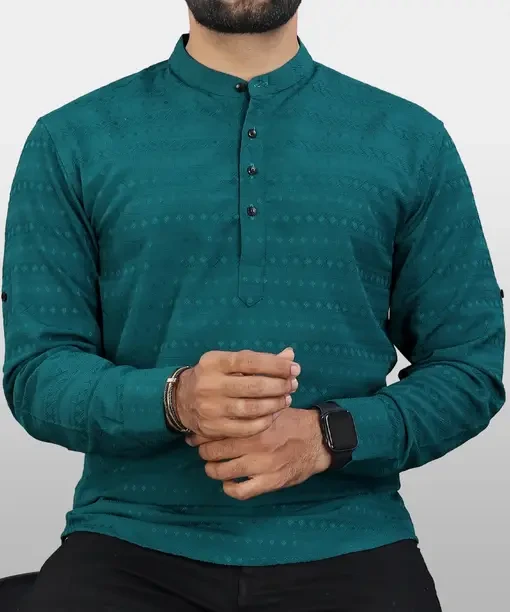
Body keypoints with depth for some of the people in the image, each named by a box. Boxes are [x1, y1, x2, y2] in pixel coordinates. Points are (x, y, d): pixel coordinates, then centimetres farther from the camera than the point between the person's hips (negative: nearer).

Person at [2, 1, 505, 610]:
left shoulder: (411, 142, 6)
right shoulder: (70, 142, 4)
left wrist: (330, 434, -13)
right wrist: (174, 400, -20)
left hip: (346, 541, 1)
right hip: (133, 542, 0)